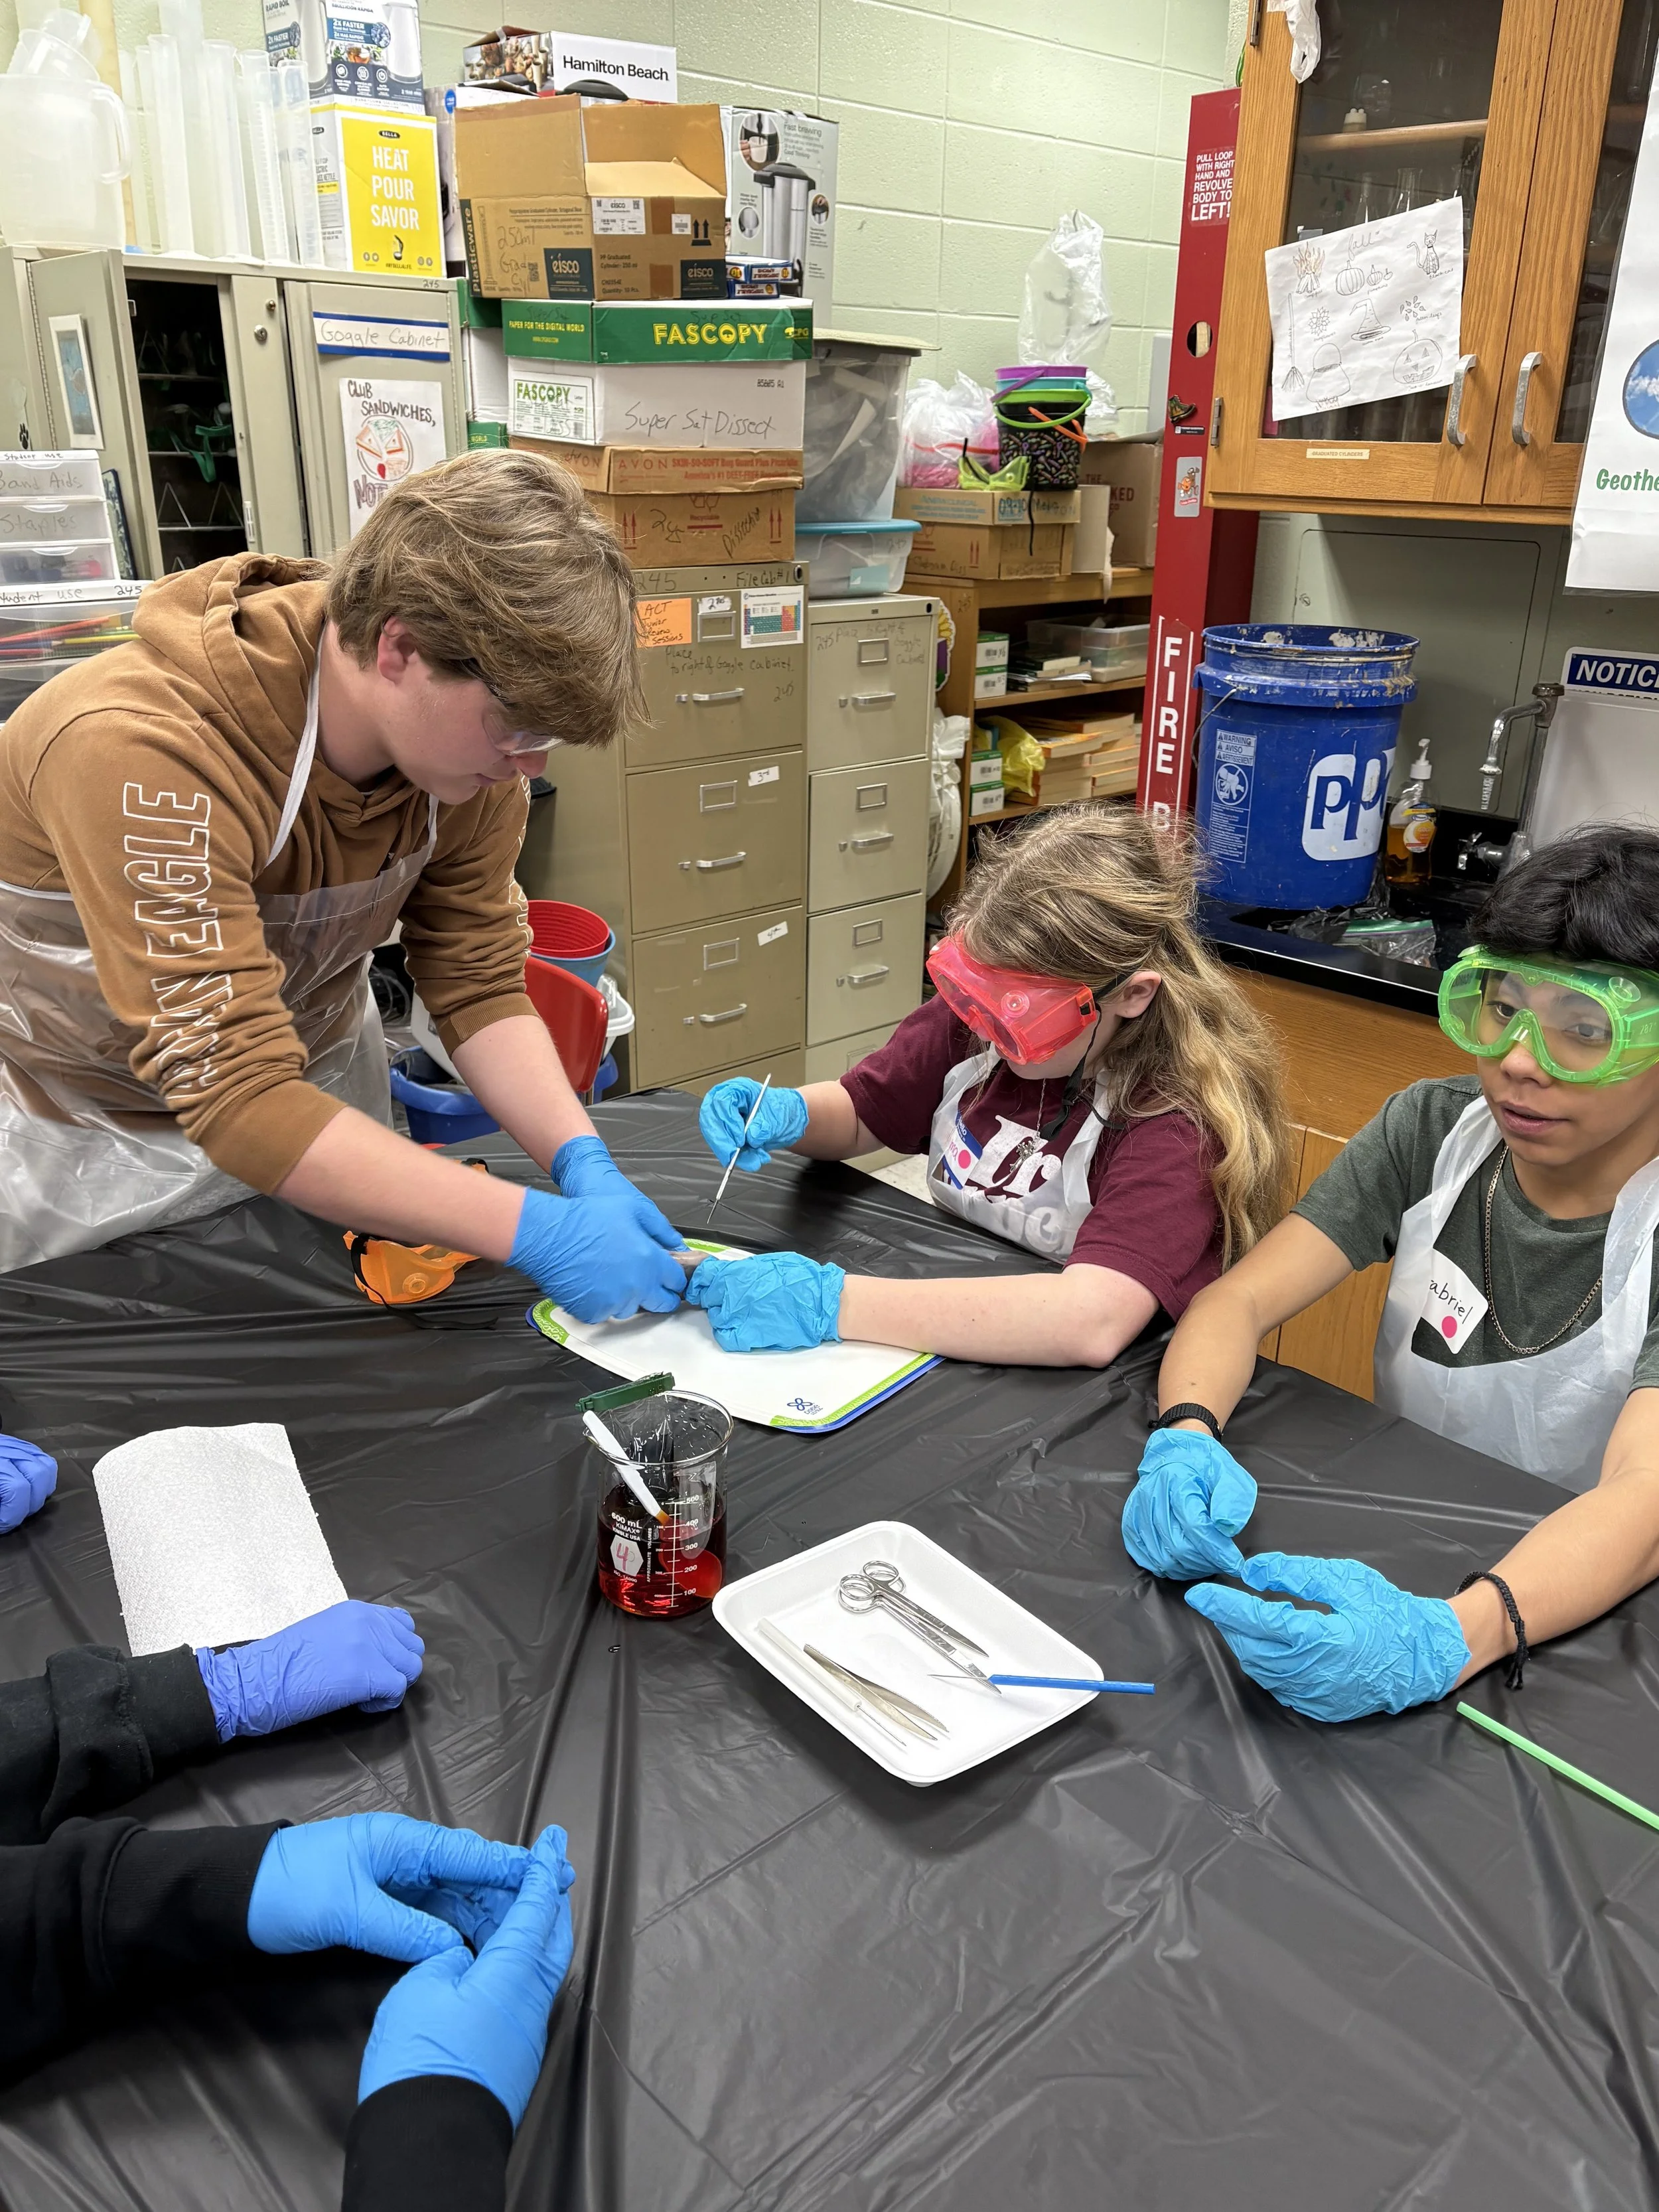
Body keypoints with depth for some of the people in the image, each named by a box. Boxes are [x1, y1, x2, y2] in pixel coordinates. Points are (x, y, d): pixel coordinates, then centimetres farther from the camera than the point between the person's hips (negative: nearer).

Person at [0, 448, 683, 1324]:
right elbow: (237, 1096, -40)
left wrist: (583, 1162, -27)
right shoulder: (142, 752, -38)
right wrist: (538, 1229, -44)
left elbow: (478, 982, -11)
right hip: (89, 1129, -4)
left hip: (314, 1080, 5)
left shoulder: (469, 734, -18)